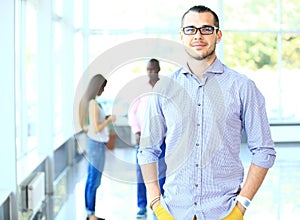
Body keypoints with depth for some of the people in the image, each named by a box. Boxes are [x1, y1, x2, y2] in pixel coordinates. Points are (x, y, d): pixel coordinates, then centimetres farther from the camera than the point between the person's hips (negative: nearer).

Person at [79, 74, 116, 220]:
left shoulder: (86, 102, 10)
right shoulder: (93, 104, -17)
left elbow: (84, 126, 15)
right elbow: (96, 129, -20)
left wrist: (103, 121, 19)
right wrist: (109, 120, -7)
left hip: (93, 143, 9)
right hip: (96, 144, -9)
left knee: (92, 180, 13)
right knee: (94, 181, -2)